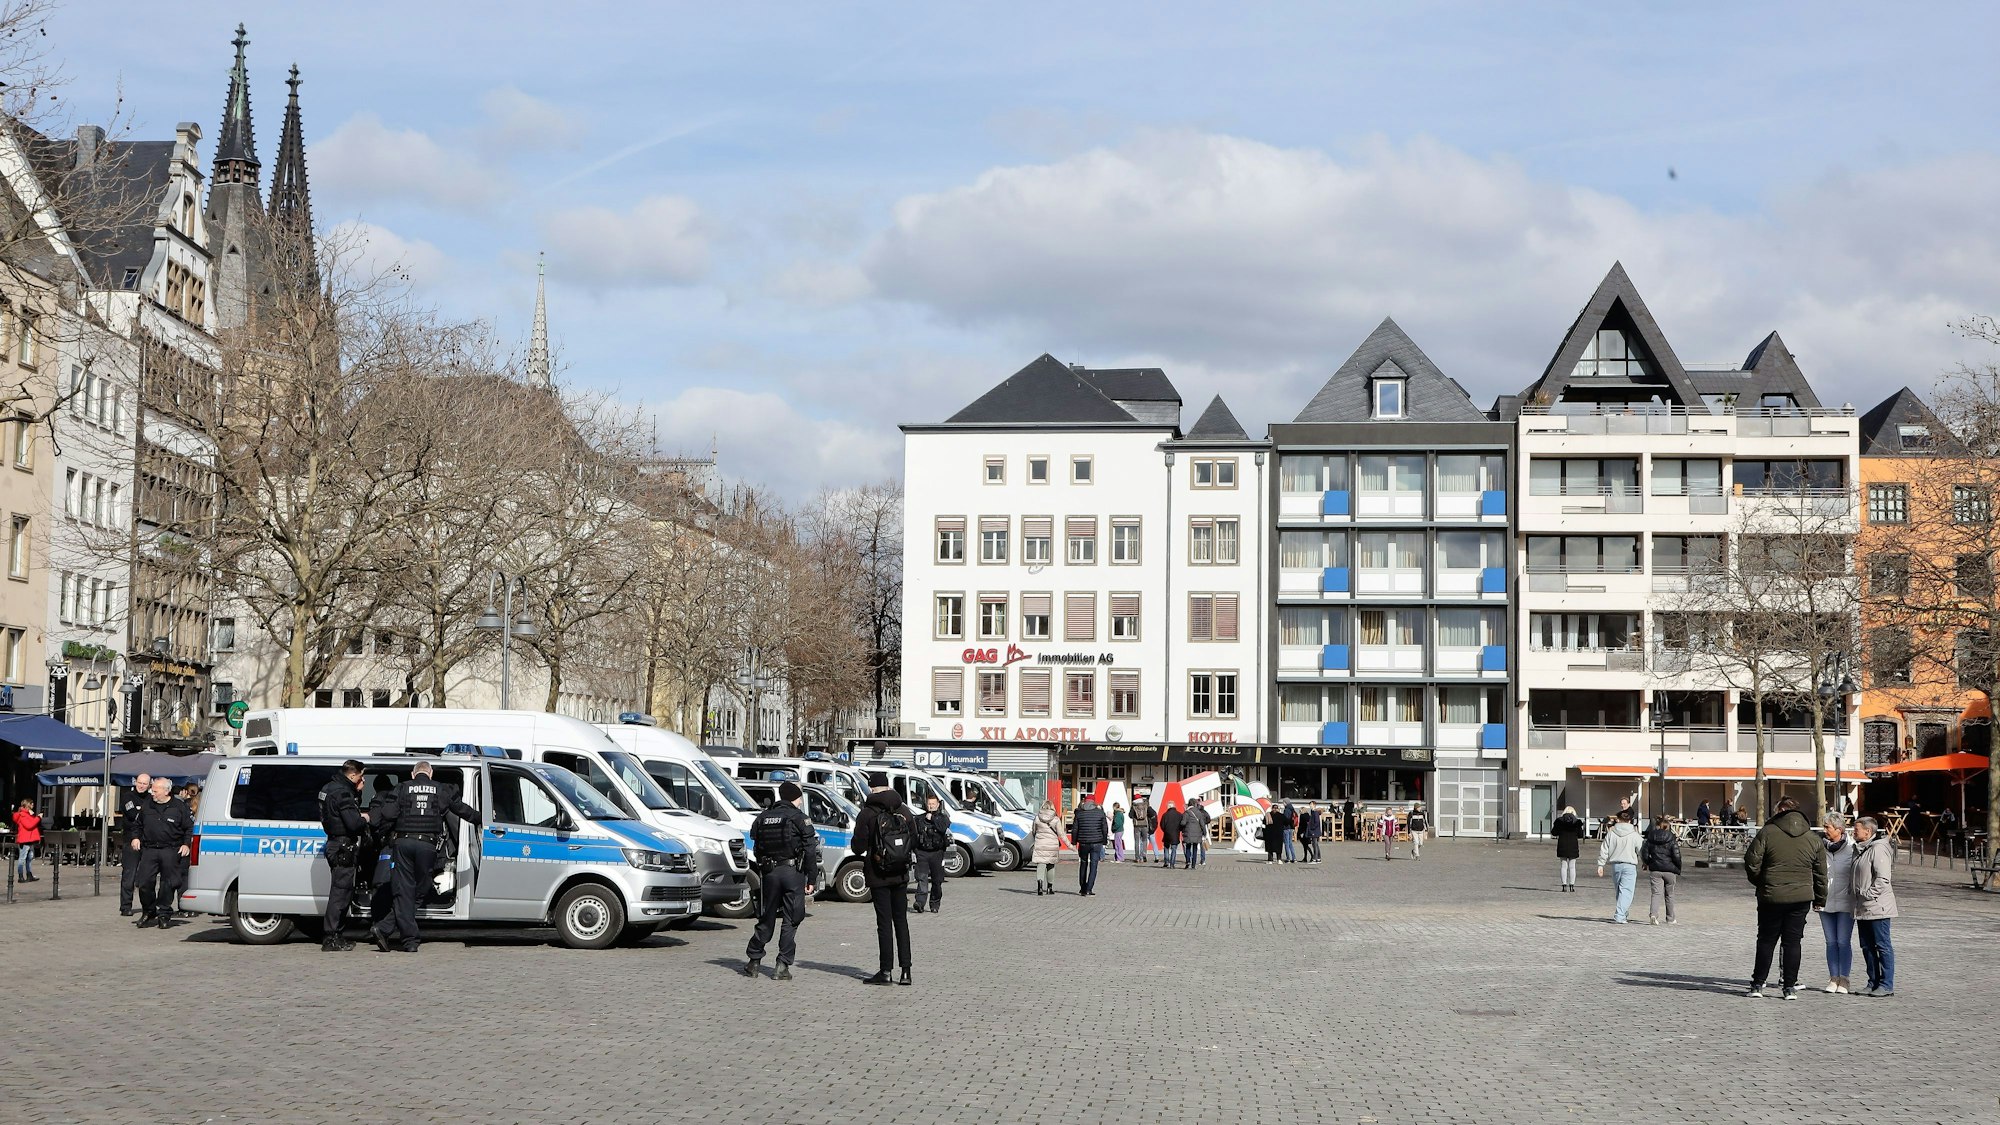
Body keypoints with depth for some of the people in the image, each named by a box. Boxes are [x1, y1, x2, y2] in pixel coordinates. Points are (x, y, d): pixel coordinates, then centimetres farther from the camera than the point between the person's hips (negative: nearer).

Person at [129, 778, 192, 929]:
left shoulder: (179, 807, 0)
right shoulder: (147, 806, 11)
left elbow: (190, 828, 5)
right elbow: (138, 824, 24)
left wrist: (186, 844, -6)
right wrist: (136, 837, 8)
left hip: (170, 851, -3)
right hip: (149, 850, 3)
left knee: (168, 884, 1)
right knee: (145, 883, -3)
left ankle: (164, 914, 13)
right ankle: (148, 912, 15)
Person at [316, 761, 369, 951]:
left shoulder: (329, 788, 15)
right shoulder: (342, 793, -17)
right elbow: (353, 823, -24)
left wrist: (357, 793, 8)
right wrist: (364, 819, -3)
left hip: (334, 844, 10)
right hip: (343, 848, -10)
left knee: (342, 891, 16)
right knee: (340, 891, -7)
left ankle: (334, 936, 21)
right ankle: (331, 939, -7)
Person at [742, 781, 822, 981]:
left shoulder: (762, 818, 9)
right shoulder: (799, 818, -5)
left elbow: (756, 846, 11)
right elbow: (810, 851, -8)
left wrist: (760, 874, 16)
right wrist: (811, 880, -4)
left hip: (768, 873, 4)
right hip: (792, 872, -4)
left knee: (766, 919, 14)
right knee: (791, 921, 2)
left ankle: (753, 962, 16)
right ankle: (783, 966, -2)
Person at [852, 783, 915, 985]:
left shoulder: (867, 814, -9)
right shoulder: (903, 813, 4)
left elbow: (858, 847, -9)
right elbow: (915, 843, 8)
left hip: (878, 876, -4)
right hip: (900, 875, 4)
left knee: (884, 922, -1)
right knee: (901, 921, 10)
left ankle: (885, 970, -2)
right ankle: (905, 970, 6)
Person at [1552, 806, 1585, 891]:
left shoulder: (1559, 821, -5)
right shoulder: (1577, 822, -5)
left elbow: (1554, 833, -1)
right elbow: (1580, 835, -1)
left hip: (1562, 846, 0)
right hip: (1573, 846, 0)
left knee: (1563, 866, 6)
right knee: (1572, 866, 6)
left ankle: (1564, 885, 1)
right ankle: (1571, 885, 3)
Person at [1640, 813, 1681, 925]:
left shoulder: (1650, 838, 1)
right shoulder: (1672, 839, -6)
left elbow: (1644, 854, 1)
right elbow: (1676, 856, -10)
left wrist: (1647, 863, 21)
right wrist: (1678, 869, 3)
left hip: (1655, 870, 1)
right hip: (1670, 870, -1)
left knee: (1656, 893, -1)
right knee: (1669, 895, 13)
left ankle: (1653, 914, -25)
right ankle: (1670, 918, 22)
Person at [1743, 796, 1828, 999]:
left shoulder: (1767, 833, -7)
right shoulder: (1812, 838, 5)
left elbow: (1752, 862, -8)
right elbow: (1821, 873, 9)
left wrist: (1759, 883, 11)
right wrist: (1820, 899, 19)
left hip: (1771, 897, -2)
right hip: (1801, 898, 2)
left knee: (1766, 941, 8)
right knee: (1792, 942, 7)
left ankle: (1758, 984, 11)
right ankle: (1790, 987, 5)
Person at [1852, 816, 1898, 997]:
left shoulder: (1878, 850, -13)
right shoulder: (1860, 850, 17)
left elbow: (1882, 878, -21)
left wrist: (1869, 894, -18)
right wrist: (1859, 902, 16)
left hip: (1877, 907, -10)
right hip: (1863, 908, 10)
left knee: (1882, 946, -5)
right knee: (1867, 946, 11)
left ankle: (1887, 985, -2)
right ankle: (1873, 982, 18)